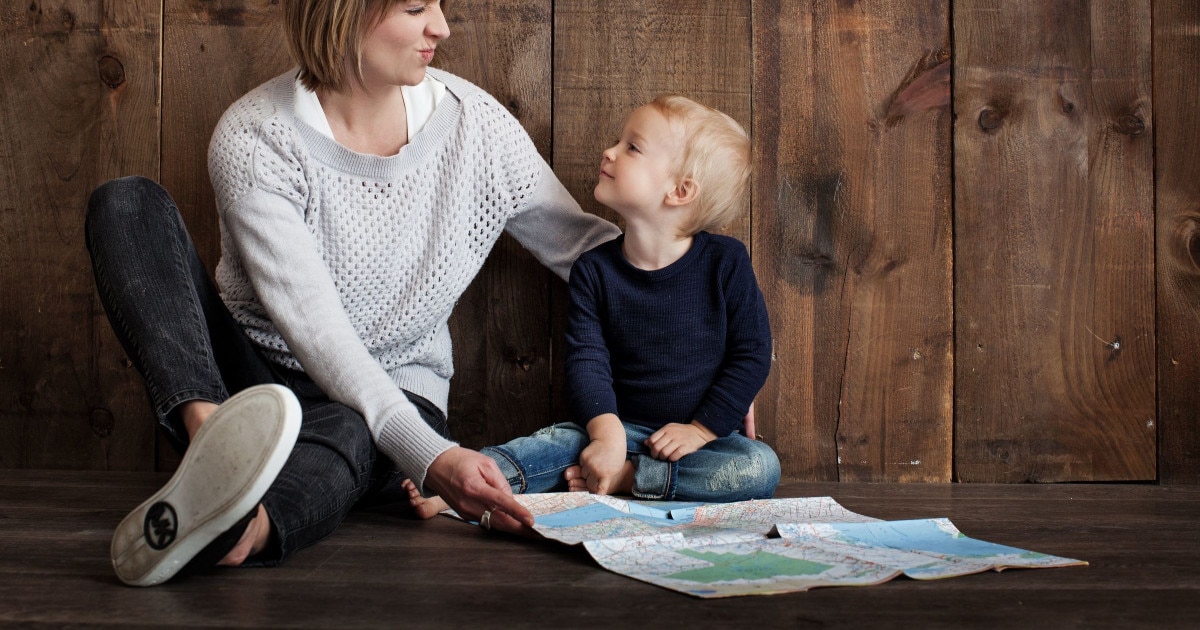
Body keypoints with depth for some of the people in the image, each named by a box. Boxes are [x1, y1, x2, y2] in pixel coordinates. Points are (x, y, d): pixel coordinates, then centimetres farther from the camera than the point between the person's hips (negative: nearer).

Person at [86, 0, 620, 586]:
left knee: (346, 431, -38)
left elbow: (580, 245, 8)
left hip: (394, 399, 1)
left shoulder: (476, 123, -3)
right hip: (249, 379, 0)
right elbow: (314, 329, -24)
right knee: (127, 202, -20)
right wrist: (429, 456, -36)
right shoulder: (253, 137, -15)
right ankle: (211, 434, -46)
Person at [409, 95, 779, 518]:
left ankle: (622, 477, -28)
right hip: (623, 426, 1)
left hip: (706, 434, -1)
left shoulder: (724, 262, -7)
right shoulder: (595, 269, -2)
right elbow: (587, 359, -10)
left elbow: (753, 355, -5)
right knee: (564, 440, -26)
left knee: (760, 469, -29)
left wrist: (700, 429, -12)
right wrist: (607, 433, -27)